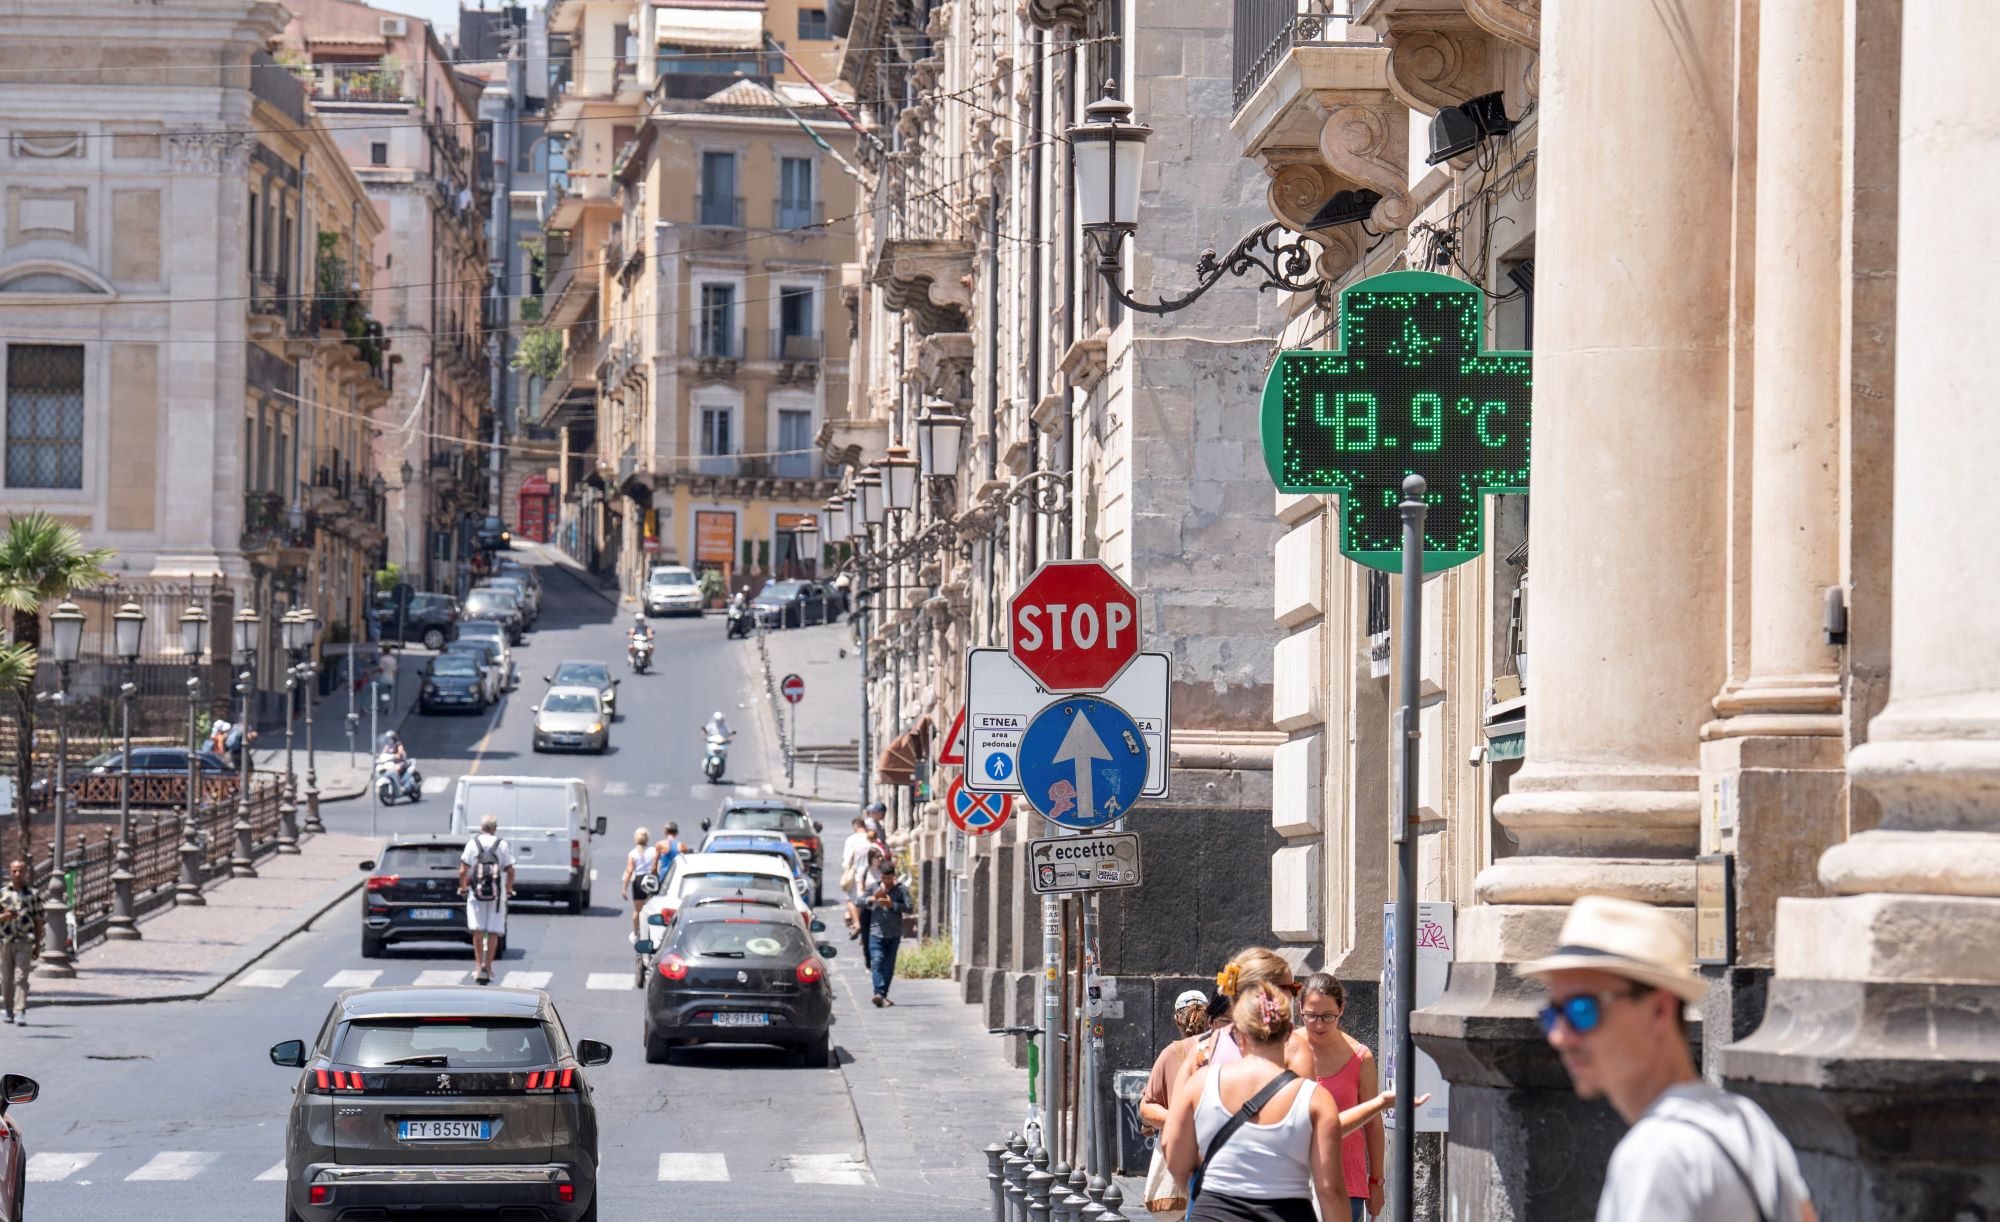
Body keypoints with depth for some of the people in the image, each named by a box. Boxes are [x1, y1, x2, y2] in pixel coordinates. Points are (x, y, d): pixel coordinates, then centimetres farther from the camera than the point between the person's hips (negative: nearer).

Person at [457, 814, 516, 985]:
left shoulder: (473, 843, 1)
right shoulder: (502, 845, 1)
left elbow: (463, 870, -3)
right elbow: (510, 871, 1)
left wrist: (463, 887, 13)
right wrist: (509, 889, 17)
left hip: (476, 894, 0)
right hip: (497, 894, 0)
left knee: (478, 931, 4)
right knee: (493, 932, 6)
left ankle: (479, 967, -2)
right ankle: (488, 967, 2)